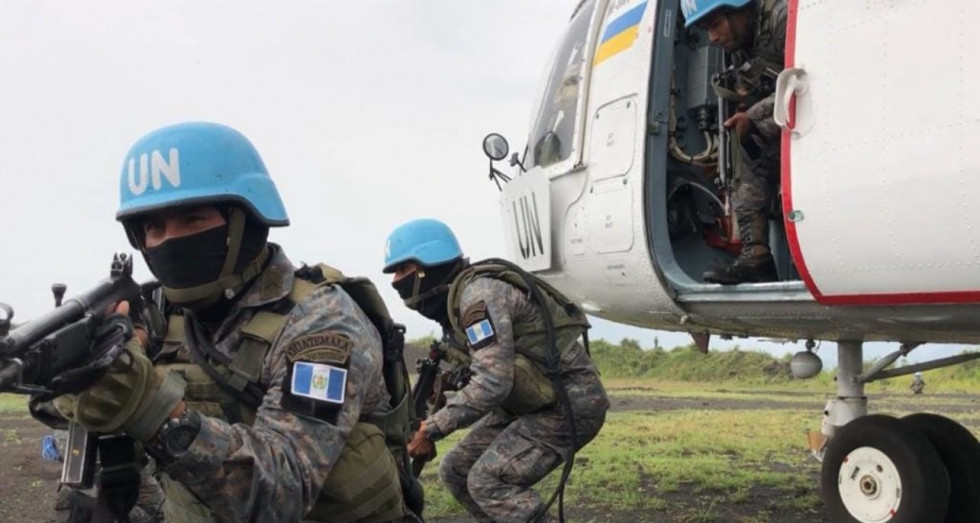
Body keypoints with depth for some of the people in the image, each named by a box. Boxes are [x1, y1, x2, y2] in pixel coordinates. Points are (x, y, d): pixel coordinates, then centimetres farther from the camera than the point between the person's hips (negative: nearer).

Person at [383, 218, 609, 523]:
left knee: (489, 481, -19)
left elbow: (492, 383, -30)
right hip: (533, 402, 10)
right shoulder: (451, 300, 8)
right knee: (457, 471, 8)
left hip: (570, 400, -10)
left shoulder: (480, 294, -22)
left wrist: (431, 429, -24)